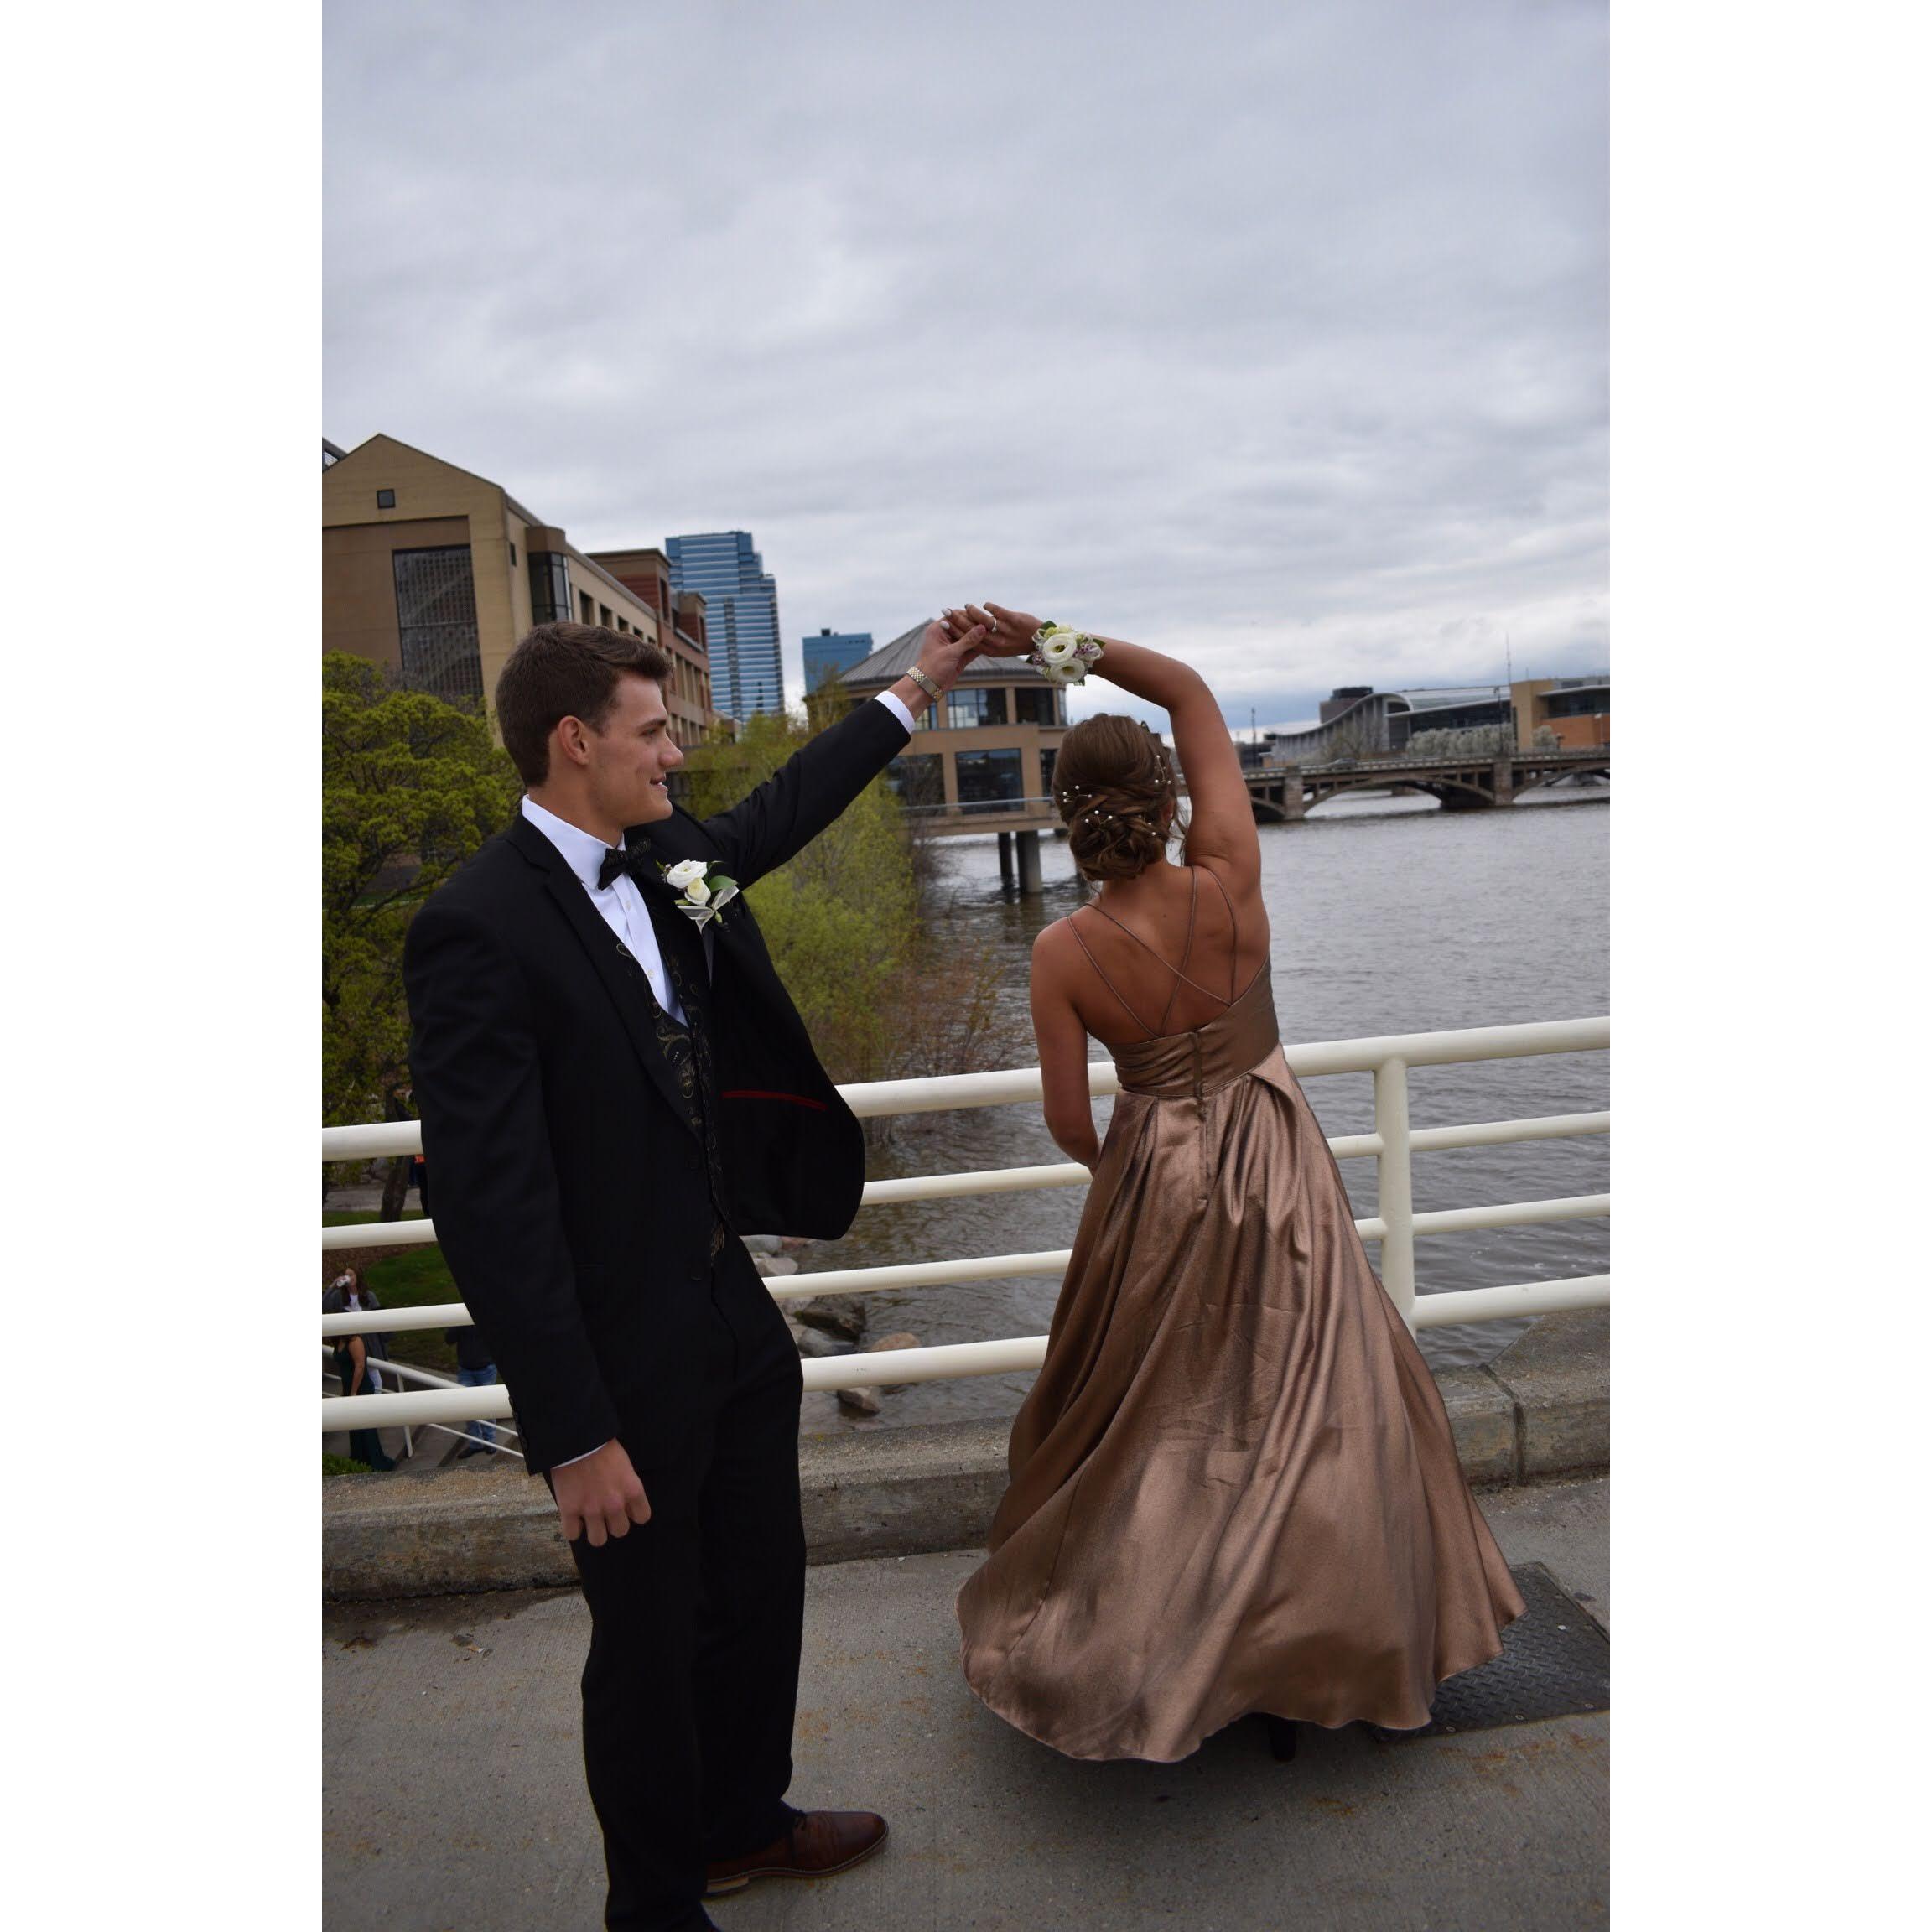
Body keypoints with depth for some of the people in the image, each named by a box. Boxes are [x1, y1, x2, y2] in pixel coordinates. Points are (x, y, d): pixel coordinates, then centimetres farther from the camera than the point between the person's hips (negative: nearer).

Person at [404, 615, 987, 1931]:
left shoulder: (664, 861, 2)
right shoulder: (480, 930, -22)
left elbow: (782, 813, 23)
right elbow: (490, 1208, -23)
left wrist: (918, 689, 30)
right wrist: (573, 1436, -21)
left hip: (735, 1317, 8)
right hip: (627, 1365, -8)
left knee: (764, 1588, 24)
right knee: (650, 1645, 14)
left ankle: (743, 1821, 51)